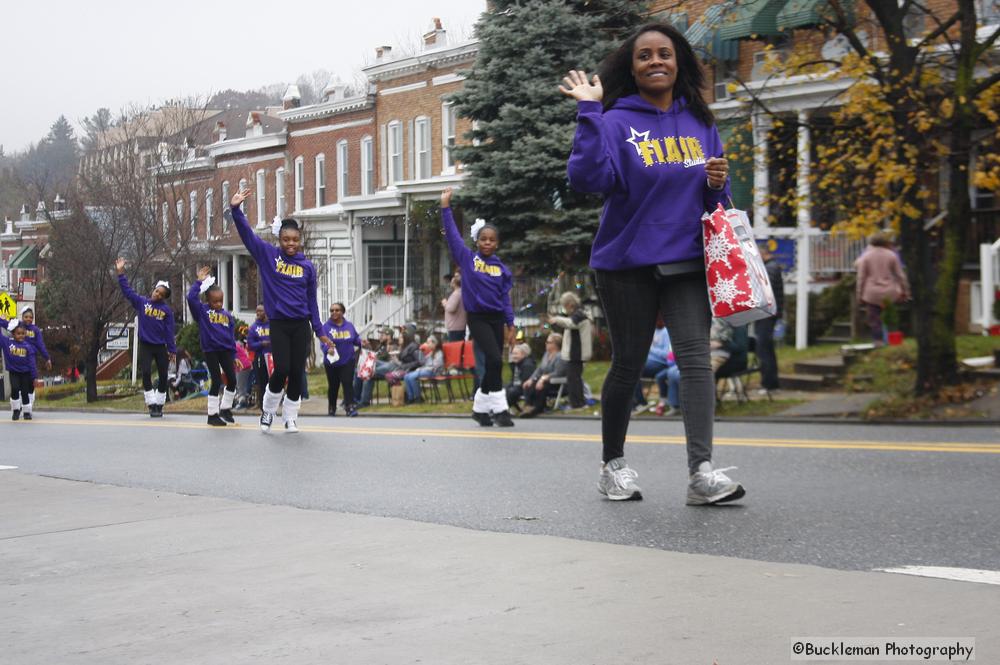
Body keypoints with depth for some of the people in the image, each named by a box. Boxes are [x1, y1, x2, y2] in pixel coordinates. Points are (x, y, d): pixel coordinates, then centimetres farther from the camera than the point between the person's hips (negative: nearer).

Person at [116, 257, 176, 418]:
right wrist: (121, 273, -8)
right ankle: (152, 404, -4)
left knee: (163, 376, 2)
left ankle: (159, 405, 15)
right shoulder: (142, 302, 1)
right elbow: (127, 290, -1)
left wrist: (172, 350, -5)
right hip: (145, 345, 0)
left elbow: (169, 331, -4)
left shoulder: (166, 310, -3)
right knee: (146, 374, -10)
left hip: (161, 347, 0)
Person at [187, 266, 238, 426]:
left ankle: (225, 408, 21)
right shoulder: (202, 311, -1)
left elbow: (232, 336, 14)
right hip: (210, 350, -5)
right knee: (216, 381, -5)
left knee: (232, 380, 3)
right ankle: (212, 415, 6)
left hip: (226, 350, 5)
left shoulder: (227, 315, 10)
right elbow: (191, 297, -16)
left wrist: (233, 355, 12)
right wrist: (199, 281, -11)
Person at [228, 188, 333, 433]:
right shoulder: (267, 255, 1)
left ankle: (290, 418, 17)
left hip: (301, 326, 2)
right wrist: (235, 209, -23)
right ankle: (268, 410, 13)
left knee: (297, 373, 3)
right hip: (278, 324, -2)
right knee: (281, 370, -11)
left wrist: (319, 331, 10)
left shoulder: (307, 266, 4)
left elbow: (311, 300, 10)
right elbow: (246, 233, -9)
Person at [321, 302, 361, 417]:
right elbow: (323, 342, -19)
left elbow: (356, 339, 15)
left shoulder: (349, 326, 6)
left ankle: (350, 407, -17)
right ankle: (331, 408, 30)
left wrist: (362, 343, -4)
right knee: (333, 386, 13)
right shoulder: (326, 326, -6)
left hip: (348, 361, 0)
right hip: (332, 361, 0)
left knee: (348, 383, -13)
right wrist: (328, 349, -37)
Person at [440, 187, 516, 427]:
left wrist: (510, 325, 0)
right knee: (495, 360, -17)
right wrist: (446, 206, -7)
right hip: (477, 317, -4)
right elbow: (452, 233, -3)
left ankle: (480, 407, 19)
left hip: (497, 319, 4)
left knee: (493, 364, 6)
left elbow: (505, 297, 6)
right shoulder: (467, 258, 0)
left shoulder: (502, 269, 5)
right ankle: (499, 408, -11)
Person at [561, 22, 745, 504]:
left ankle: (701, 471, -19)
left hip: (687, 262, 3)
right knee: (628, 364, 7)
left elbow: (717, 197, 16)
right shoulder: (616, 122, -4)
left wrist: (717, 183, -7)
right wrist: (588, 112, -22)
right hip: (627, 263, -3)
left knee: (695, 356, -12)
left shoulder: (700, 124, 10)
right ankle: (613, 464, 25)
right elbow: (588, 178, -20)